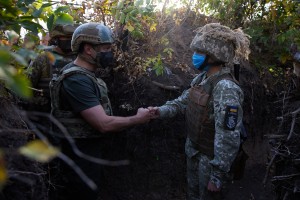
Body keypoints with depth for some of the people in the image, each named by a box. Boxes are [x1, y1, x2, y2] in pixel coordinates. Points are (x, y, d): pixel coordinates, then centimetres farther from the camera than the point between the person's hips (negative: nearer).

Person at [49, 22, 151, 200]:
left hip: (92, 148, 10)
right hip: (81, 153, -10)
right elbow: (104, 124, -30)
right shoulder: (77, 80, -26)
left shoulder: (85, 74, 7)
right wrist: (138, 119, -17)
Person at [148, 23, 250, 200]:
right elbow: (183, 101, 8)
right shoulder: (202, 78, -1)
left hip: (210, 156, -8)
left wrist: (218, 175, -26)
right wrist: (162, 111, -12)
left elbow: (228, 137, -30)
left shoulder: (225, 88, -30)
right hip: (193, 149, 8)